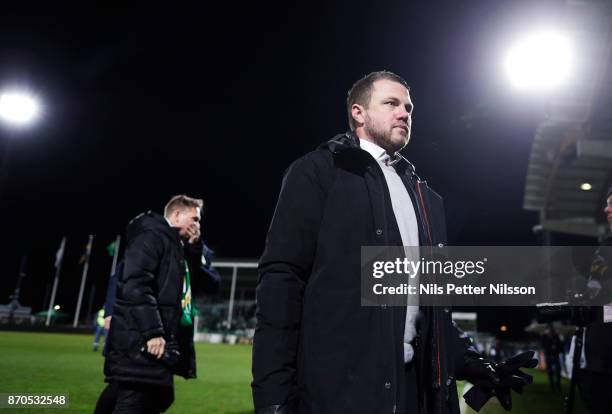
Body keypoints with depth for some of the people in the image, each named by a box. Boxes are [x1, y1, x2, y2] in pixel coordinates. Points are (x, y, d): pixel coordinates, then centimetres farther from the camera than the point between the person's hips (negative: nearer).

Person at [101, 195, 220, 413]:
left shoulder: (178, 247, 21)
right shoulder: (151, 237, -8)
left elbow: (211, 285, 17)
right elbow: (135, 286, -21)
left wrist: (195, 248, 6)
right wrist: (153, 331, -25)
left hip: (161, 340, 10)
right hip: (141, 342, -10)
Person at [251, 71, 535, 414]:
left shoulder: (426, 197, 18)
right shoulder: (318, 171, -1)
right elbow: (282, 279, -10)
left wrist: (472, 363, 9)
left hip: (414, 383, 6)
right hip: (339, 385, -6)